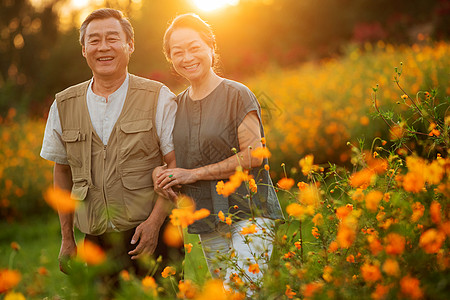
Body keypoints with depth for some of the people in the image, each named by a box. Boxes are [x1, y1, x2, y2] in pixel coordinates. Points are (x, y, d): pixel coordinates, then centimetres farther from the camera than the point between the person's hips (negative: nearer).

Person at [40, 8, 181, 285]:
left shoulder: (158, 98, -1)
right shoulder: (63, 106, 8)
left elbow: (176, 165, -4)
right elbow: (62, 172, 16)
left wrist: (155, 222, -15)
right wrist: (67, 239, 14)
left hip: (152, 235, -2)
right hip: (97, 241, 2)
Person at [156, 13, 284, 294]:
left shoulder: (237, 95, -6)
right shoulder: (177, 105, 11)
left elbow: (252, 156, -13)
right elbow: (176, 161, 21)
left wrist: (194, 173, -14)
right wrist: (161, 174, -3)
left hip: (248, 211, -6)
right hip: (209, 223, 6)